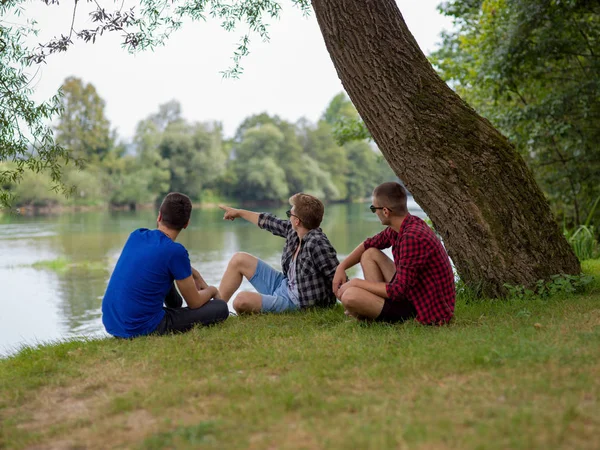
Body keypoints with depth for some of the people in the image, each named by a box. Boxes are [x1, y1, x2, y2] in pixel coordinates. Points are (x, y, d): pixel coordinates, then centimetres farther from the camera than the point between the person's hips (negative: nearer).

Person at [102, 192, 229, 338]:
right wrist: (211, 291, 16)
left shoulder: (136, 236, 2)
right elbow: (195, 303, -4)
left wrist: (196, 276, 22)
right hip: (143, 330, -7)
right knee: (221, 308, 0)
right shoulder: (175, 251, -17)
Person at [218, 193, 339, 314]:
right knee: (239, 259, 14)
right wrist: (239, 212, 28)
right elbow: (270, 222, 15)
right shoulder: (293, 231, -2)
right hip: (284, 285, 9)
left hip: (296, 302, -9)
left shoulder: (317, 244, -29)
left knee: (241, 301, -27)